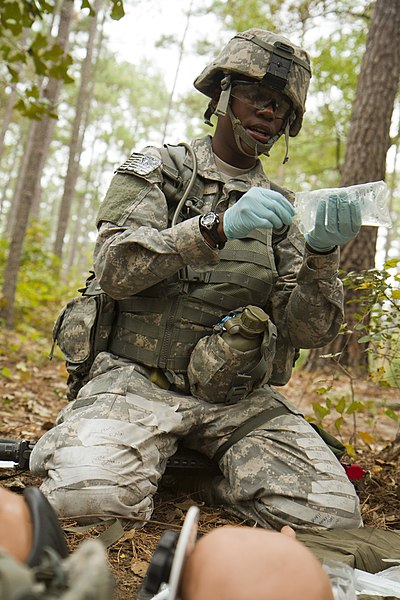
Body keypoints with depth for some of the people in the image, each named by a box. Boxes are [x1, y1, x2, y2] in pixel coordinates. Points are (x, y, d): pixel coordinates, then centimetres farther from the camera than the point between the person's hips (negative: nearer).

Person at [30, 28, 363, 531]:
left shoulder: (278, 208, 15)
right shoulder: (160, 168, 6)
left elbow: (310, 330, 4)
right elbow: (114, 267, -11)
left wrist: (322, 252, -16)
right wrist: (218, 226, -24)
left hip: (240, 397, 4)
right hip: (140, 379, -3)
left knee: (334, 515, -17)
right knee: (89, 494, -31)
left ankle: (218, 479, 10)